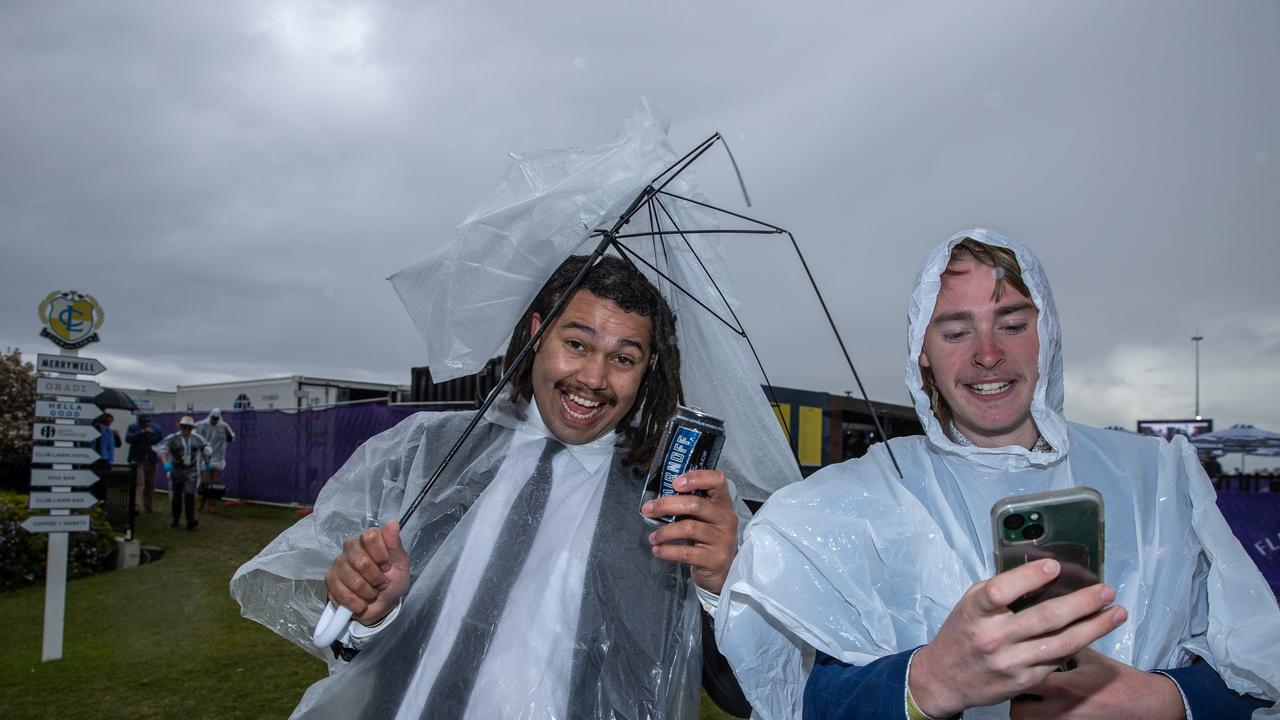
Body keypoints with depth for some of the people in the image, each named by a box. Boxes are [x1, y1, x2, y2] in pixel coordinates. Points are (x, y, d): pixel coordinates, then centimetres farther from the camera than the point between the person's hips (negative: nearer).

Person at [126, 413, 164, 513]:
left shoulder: (156, 429, 6)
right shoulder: (133, 427, -1)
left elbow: (163, 441, 12)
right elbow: (128, 438, -17)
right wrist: (142, 432, -22)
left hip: (150, 460, 4)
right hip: (137, 460, -4)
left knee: (150, 485, 10)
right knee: (138, 484, -15)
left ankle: (150, 506, 20)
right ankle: (137, 507, -20)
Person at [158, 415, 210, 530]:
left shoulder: (198, 439, 6)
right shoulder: (172, 439, -4)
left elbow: (205, 450, 23)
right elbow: (162, 450, -17)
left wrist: (207, 463, 29)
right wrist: (165, 463, -33)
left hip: (192, 472, 0)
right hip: (176, 472, 0)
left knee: (190, 495, -14)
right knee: (176, 496, 9)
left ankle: (190, 521, -18)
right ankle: (175, 520, 27)